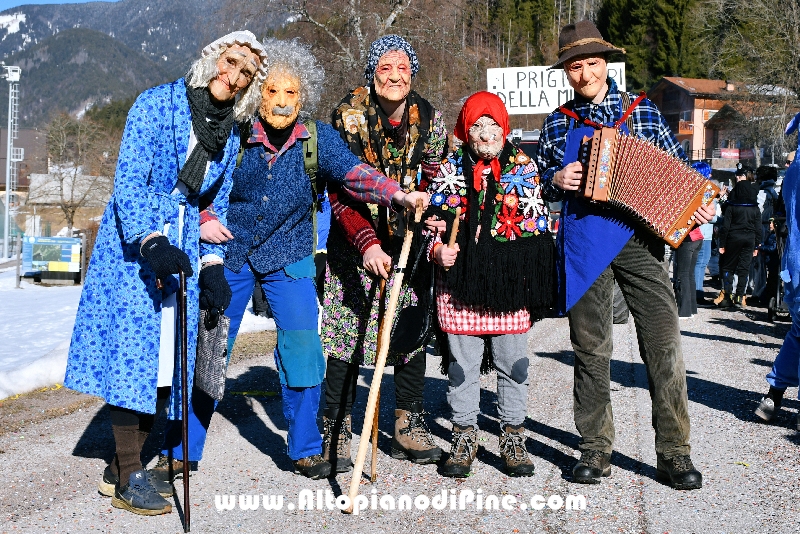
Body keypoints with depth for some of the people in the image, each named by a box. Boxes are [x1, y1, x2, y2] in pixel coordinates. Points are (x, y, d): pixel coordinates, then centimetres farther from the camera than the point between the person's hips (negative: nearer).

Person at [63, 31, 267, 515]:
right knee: (134, 351, -9)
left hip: (182, 249, 6)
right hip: (134, 243, -6)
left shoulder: (230, 138, 11)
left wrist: (211, 264, 6)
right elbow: (129, 180, -15)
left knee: (166, 358, 3)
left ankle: (123, 467, 15)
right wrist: (150, 242, -27)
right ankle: (128, 478, 0)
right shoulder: (157, 103, -7)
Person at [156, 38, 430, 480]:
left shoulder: (318, 138, -6)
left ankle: (305, 449, 11)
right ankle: (180, 451, 19)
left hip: (288, 258, 0)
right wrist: (204, 218, -13)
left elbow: (354, 173, -22)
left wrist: (399, 196, -38)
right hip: (229, 251, 0)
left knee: (302, 345, -8)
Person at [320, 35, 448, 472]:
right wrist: (368, 244, -28)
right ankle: (337, 429, 4)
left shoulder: (429, 119, -4)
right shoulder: (349, 115, -13)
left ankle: (408, 426, 18)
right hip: (355, 239, -3)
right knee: (347, 329, -6)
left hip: (409, 238, 3)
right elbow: (339, 192, -16)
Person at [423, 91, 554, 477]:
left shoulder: (523, 166, 7)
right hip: (460, 278, 0)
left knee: (513, 364, 6)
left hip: (510, 282, 0)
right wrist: (438, 249, -10)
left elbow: (538, 222, 9)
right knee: (462, 364, 5)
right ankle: (464, 438, 19)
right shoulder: (448, 169, 7)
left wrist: (534, 279, 1)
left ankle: (512, 438, 20)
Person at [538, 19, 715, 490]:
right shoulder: (558, 124, 13)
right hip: (583, 245, 1)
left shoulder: (643, 111, 11)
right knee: (591, 348, 3)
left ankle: (674, 454, 2)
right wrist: (557, 180, -3)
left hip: (638, 238, -1)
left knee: (664, 342, -7)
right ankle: (595, 451, 14)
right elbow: (540, 184, 19)